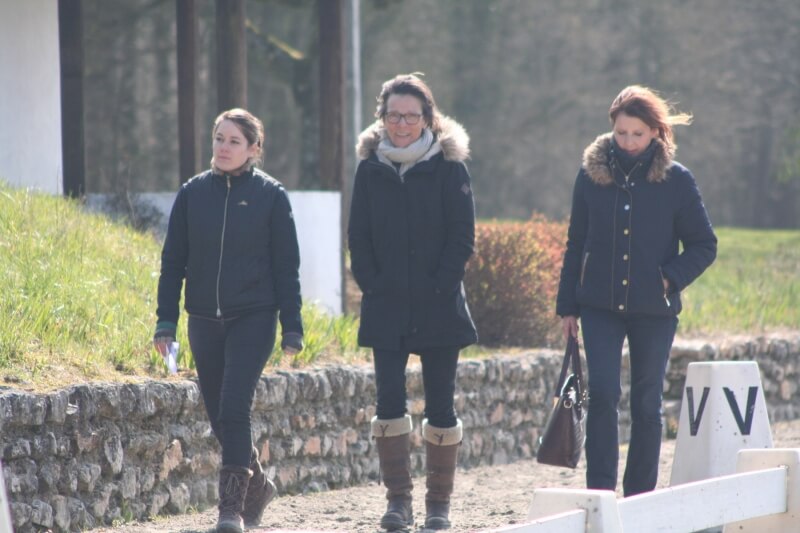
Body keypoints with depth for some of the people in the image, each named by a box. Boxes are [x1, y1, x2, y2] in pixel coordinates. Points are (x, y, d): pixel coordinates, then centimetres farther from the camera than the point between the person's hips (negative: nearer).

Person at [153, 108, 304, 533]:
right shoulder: (192, 194, 5)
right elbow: (173, 260, 8)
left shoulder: (270, 195, -2)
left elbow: (285, 266, 0)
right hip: (205, 320, 4)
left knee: (234, 409, -16)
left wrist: (292, 327, -3)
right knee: (219, 417, 9)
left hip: (253, 319, -4)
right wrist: (166, 321, 2)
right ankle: (256, 484, 31)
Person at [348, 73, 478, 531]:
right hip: (386, 309, 2)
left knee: (441, 405, 2)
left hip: (438, 306, -2)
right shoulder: (371, 169, 7)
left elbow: (462, 236, -3)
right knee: (389, 402, -6)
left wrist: (439, 286, -11)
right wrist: (373, 284, -3)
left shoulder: (449, 167, 0)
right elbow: (359, 236, 8)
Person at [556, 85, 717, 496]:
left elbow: (704, 245, 3)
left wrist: (670, 277, -13)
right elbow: (576, 245, 8)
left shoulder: (676, 180, -3)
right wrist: (567, 307, 7)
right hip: (600, 306, 0)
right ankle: (599, 493, -11)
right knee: (602, 393, -12)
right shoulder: (592, 174, 2)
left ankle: (639, 497, 16)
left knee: (646, 404, 7)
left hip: (654, 310, 0)